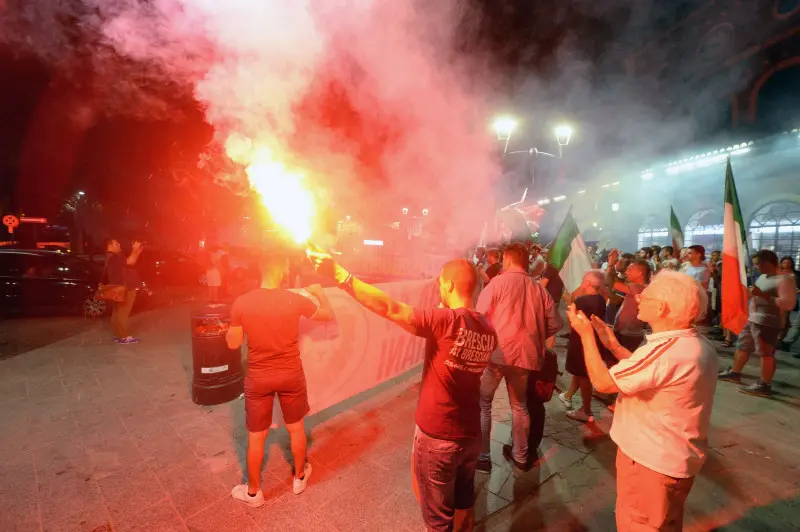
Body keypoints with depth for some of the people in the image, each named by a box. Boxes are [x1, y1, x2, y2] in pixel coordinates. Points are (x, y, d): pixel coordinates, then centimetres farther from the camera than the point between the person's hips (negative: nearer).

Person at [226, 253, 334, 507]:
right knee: (296, 428, 22)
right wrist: (319, 292, 14)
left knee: (256, 437, 18)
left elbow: (233, 343, -3)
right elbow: (329, 315, -1)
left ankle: (253, 492, 37)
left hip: (258, 378, 0)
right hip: (291, 374, 0)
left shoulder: (241, 303, -14)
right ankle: (300, 477, 42)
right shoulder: (295, 300, -16)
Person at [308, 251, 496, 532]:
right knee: (464, 501, 30)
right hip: (471, 434, 6)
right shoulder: (489, 330, -5)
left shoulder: (445, 320, -25)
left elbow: (388, 308, -31)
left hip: (437, 437, -6)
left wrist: (338, 272, -31)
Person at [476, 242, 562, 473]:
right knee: (519, 405, 22)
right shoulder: (539, 289, 5)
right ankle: (520, 456, 34)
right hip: (525, 354, 5)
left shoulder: (498, 282, -7)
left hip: (496, 352, -5)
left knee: (482, 404, 11)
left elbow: (479, 317, -8)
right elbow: (555, 323, 5)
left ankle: (481, 456, 18)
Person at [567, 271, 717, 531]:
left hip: (651, 459, -9)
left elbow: (603, 382, -27)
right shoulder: (698, 345, 0)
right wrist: (613, 345, 5)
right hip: (676, 458, 9)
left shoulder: (666, 351, -34)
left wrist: (586, 334, -18)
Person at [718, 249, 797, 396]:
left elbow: (788, 304, -24)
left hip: (766, 322, -10)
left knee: (766, 353, -4)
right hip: (752, 319, 10)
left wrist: (761, 294, -26)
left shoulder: (784, 279, -15)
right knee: (742, 346, 17)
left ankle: (764, 386, 3)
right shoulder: (763, 276, 14)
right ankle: (734, 373, 29)